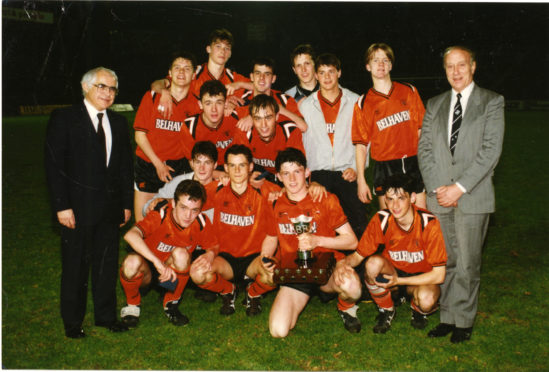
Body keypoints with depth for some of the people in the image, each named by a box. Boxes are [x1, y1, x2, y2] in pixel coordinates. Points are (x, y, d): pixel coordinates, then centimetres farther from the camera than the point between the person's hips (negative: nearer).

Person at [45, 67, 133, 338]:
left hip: (111, 208, 4)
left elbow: (126, 166, 14)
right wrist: (62, 205, -13)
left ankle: (106, 316, 26)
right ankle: (72, 322, 21)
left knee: (107, 263, 12)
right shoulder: (64, 119, -2)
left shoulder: (119, 122, 13)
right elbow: (54, 165, -7)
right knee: (75, 266, 6)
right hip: (78, 207, -4)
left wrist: (126, 203, 9)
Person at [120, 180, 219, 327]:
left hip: (173, 272, 2)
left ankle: (171, 303, -6)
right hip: (146, 271, -2)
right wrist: (157, 262, -51)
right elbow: (130, 235, -43)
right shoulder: (160, 215, -27)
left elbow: (213, 247, -1)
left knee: (181, 253, -31)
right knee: (132, 262, -35)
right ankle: (133, 304, -2)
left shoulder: (201, 223, -18)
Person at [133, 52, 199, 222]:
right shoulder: (152, 97, 1)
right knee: (141, 224, 1)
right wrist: (158, 163, -7)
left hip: (178, 168, 0)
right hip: (147, 165, 1)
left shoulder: (196, 104, 1)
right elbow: (140, 135, 0)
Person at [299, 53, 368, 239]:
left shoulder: (355, 102, 6)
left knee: (357, 226, -4)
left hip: (348, 174, 0)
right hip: (318, 174, 1)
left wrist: (357, 168, -4)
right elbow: (300, 143, 11)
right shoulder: (305, 105, 9)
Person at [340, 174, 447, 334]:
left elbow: (438, 275, -21)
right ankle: (386, 310, -3)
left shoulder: (429, 223, -24)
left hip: (421, 277, -2)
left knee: (426, 299, -36)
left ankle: (418, 310, 5)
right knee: (373, 263, -32)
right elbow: (358, 255, -7)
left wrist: (399, 281, -28)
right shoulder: (381, 220, -16)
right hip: (392, 271, 2)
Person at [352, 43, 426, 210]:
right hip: (385, 169, -1)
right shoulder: (363, 103, 4)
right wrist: (361, 180, -2)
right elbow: (361, 145, 3)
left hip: (414, 164, 1)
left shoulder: (409, 91, 8)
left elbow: (421, 129, 9)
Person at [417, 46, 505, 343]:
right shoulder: (434, 105, 15)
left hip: (472, 196, -3)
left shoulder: (492, 102, 3)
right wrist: (437, 187, -5)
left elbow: (491, 151, -6)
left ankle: (464, 321, 15)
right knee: (446, 261, 8)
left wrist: (459, 187, -13)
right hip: (439, 196, 3)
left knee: (467, 263, 1)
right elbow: (424, 149, 8)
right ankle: (447, 317, 19)